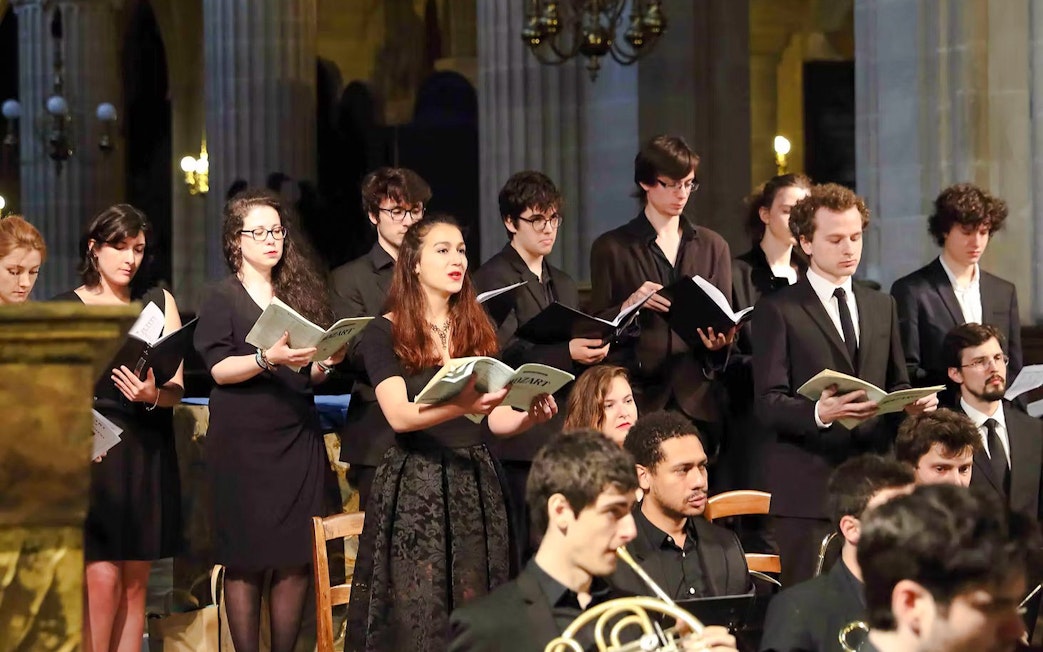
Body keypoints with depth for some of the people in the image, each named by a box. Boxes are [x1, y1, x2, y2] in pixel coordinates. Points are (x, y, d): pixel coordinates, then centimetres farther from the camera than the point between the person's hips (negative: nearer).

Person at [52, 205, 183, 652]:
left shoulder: (160, 302, 10)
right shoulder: (67, 307, 3)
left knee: (135, 582, 5)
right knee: (102, 580, -12)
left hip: (148, 452, 3)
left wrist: (154, 395, -17)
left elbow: (177, 387, 4)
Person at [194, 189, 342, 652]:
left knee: (296, 561, 0)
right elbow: (219, 368, -8)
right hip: (243, 440, -4)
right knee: (246, 561, -3)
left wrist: (326, 362, -4)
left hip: (299, 437, 4)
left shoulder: (301, 292, 15)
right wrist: (268, 359, -24)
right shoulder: (222, 299, 3)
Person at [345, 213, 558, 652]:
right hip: (415, 488, -4)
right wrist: (460, 405, -34)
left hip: (476, 486, 4)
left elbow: (497, 421, 10)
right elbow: (399, 415, -16)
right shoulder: (383, 333, -2)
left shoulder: (478, 331, 13)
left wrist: (530, 416, -13)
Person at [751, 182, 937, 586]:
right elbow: (769, 404, -8)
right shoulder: (778, 311, 0)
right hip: (808, 491, -5)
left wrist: (913, 402, -1)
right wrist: (819, 413, -27)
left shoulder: (882, 306, 19)